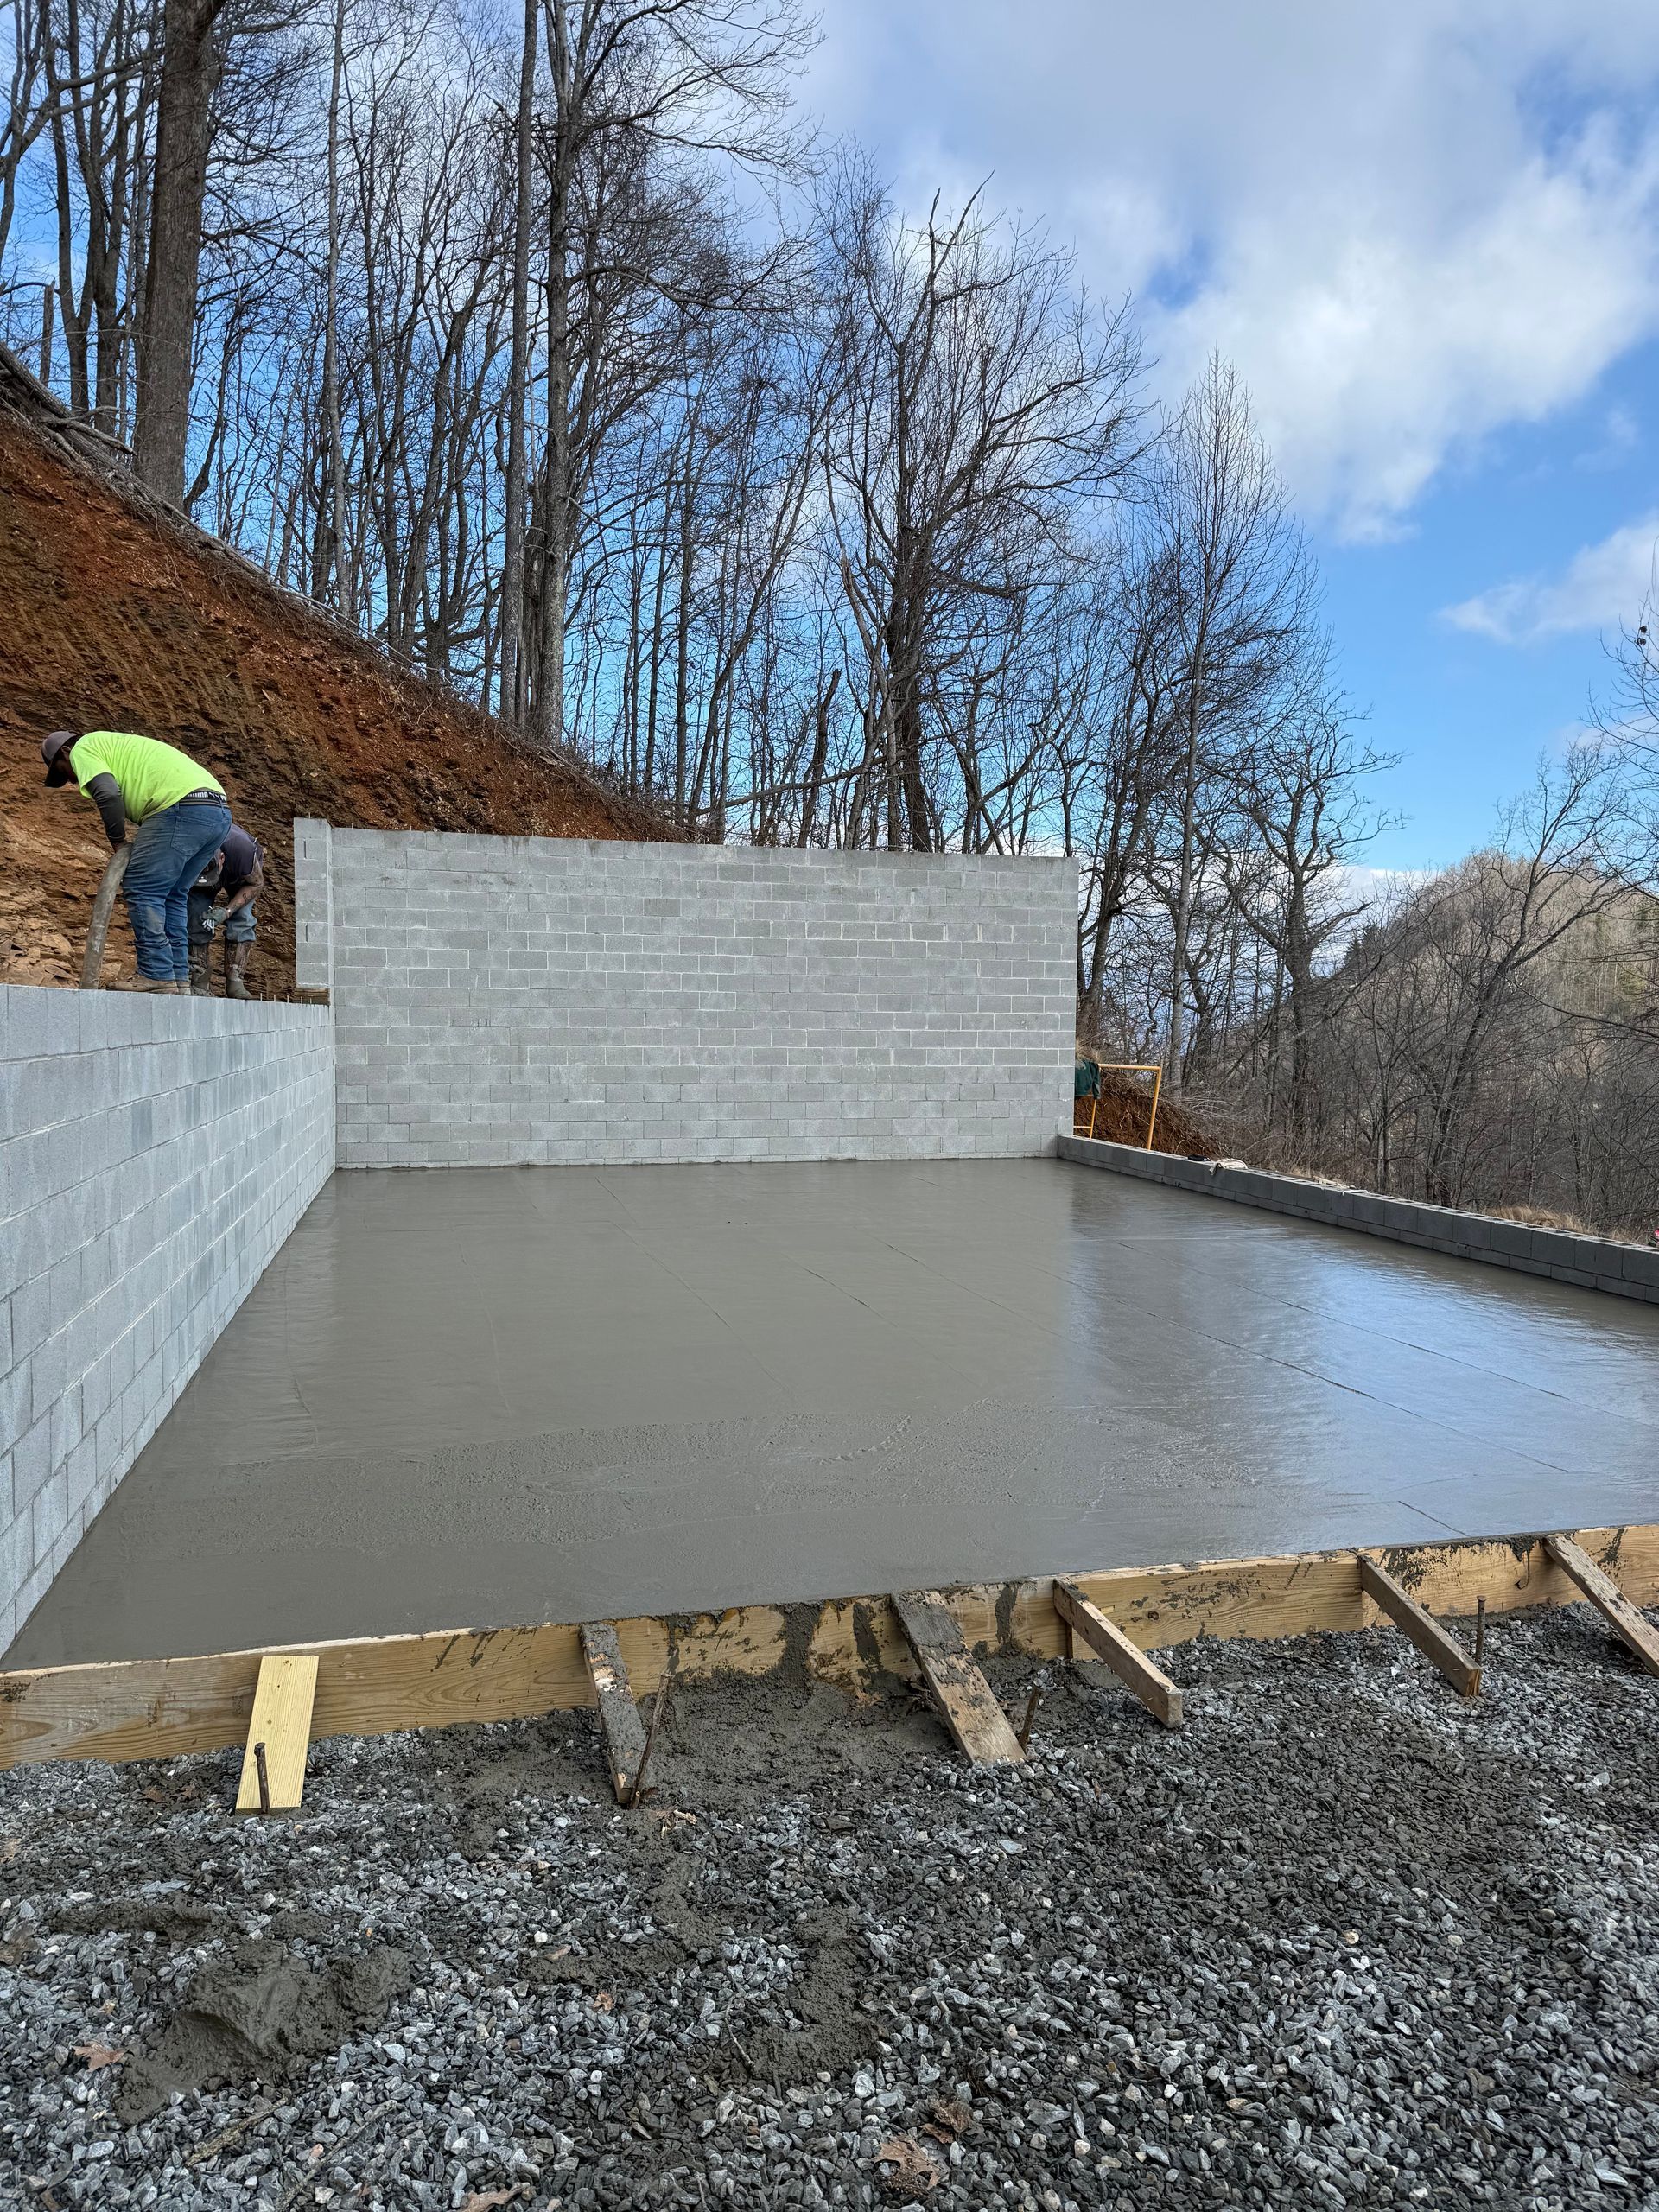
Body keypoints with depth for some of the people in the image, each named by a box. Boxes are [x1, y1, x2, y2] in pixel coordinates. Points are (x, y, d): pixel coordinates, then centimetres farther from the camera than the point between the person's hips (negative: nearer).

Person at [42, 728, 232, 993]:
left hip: (183, 808, -9)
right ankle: (179, 978, 13)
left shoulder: (83, 748, 10)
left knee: (141, 891, -3)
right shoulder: (118, 745, 38)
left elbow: (108, 796, -9)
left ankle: (158, 977, -6)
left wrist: (117, 842, 4)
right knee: (172, 895, 16)